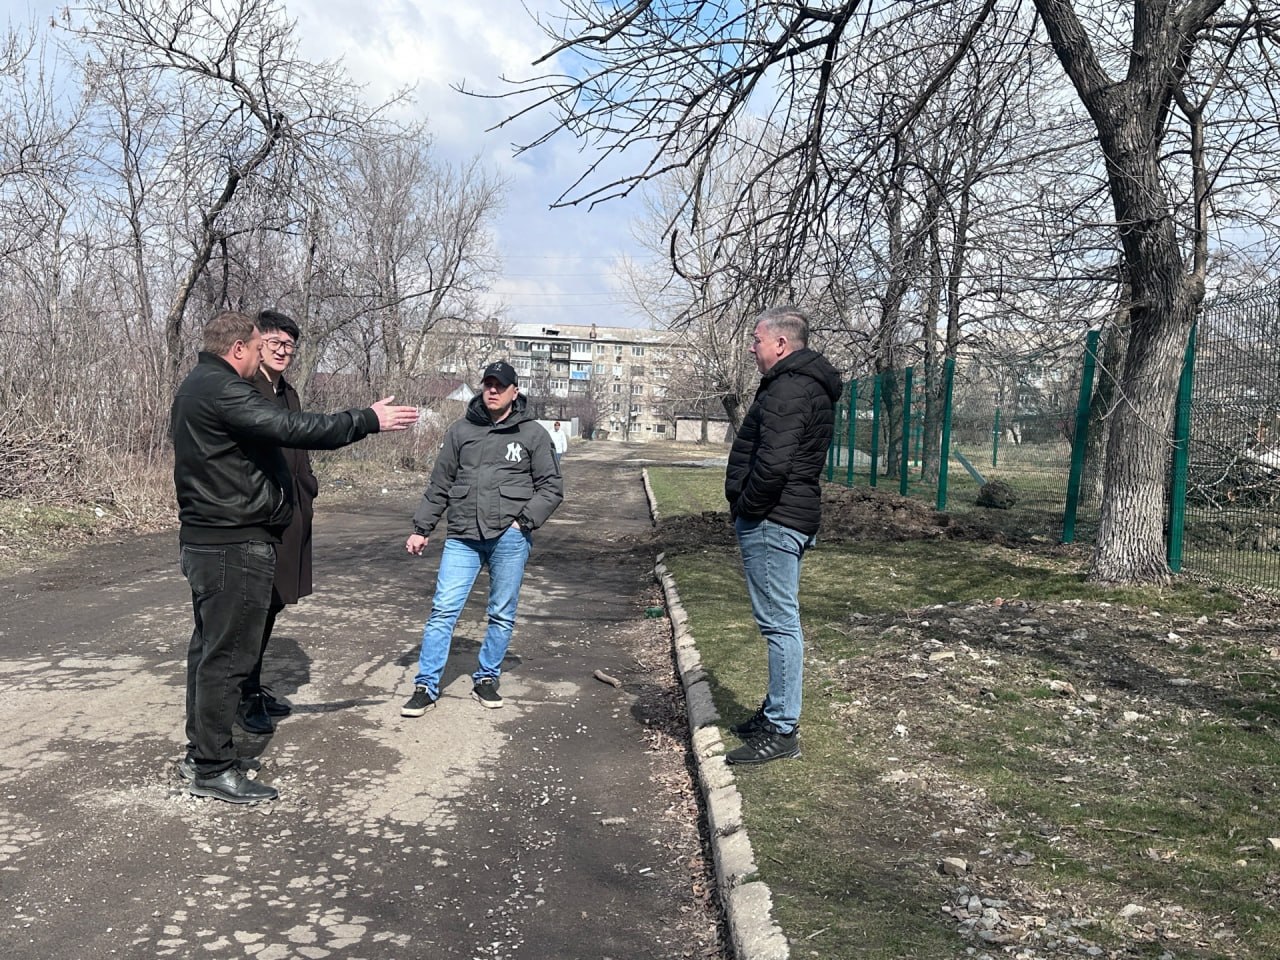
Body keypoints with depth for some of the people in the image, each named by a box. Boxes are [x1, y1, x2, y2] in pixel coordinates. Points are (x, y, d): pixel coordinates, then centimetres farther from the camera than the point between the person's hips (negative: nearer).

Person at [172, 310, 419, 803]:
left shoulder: (195, 387, 16)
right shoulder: (221, 390, -18)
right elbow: (293, 427, -26)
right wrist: (368, 419, -20)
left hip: (203, 540, 11)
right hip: (236, 545, -11)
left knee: (208, 647, 17)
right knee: (226, 656, -4)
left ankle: (199, 753, 28)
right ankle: (214, 769, 4)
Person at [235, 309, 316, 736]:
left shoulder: (288, 392, 16)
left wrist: (308, 493, 15)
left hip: (289, 513, 9)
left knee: (271, 603, 16)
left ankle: (254, 685, 29)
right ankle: (244, 696, 12)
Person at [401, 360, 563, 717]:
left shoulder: (533, 433, 4)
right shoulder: (460, 431, 10)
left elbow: (551, 488, 4)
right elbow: (439, 486, 14)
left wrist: (524, 521, -9)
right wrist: (420, 529, 10)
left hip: (509, 539, -1)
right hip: (462, 537, 1)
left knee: (502, 615, 7)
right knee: (443, 610, -3)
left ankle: (486, 679, 25)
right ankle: (426, 686, 7)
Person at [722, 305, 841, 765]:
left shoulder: (787, 390, -17)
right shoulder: (809, 385, 18)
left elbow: (772, 464, -28)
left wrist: (747, 507, -13)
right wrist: (749, 507, 16)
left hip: (771, 520, -11)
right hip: (793, 517, 11)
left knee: (779, 622, -6)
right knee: (780, 621, 18)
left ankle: (781, 731, 1)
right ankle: (776, 712, 30)